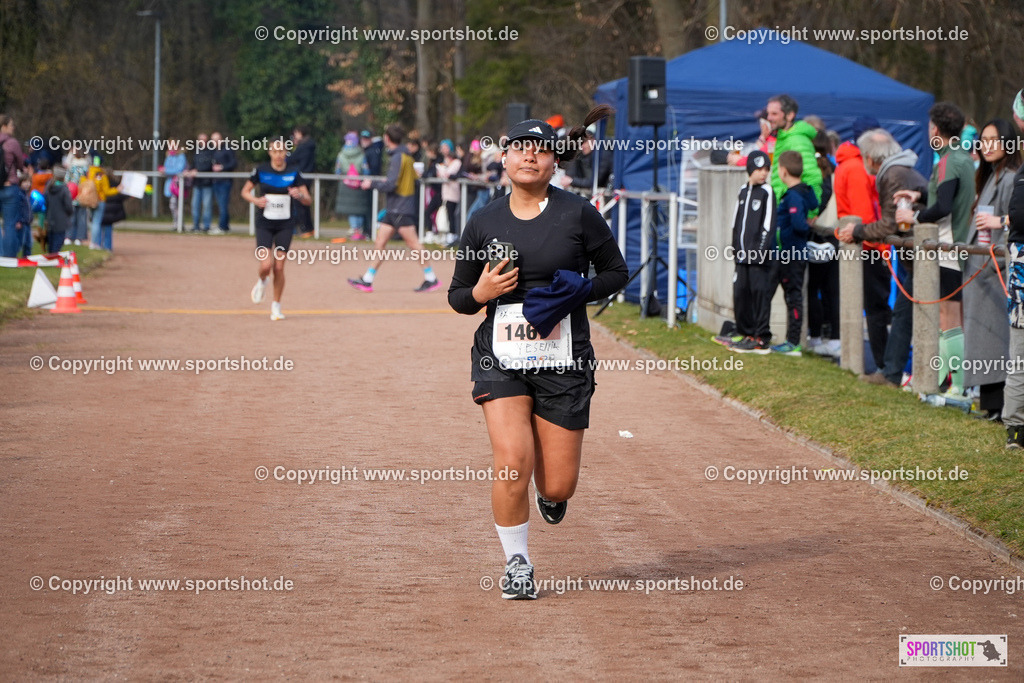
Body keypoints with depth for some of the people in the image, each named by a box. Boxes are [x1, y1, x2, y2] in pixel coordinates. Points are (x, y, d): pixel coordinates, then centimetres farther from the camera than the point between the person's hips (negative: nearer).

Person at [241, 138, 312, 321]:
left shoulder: (293, 173, -1)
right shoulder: (261, 171, -2)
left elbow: (308, 201, -1)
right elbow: (245, 191, 9)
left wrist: (299, 195, -23)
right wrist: (255, 200, -12)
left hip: (285, 225, 1)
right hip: (264, 223, -1)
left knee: (279, 268, -2)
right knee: (266, 265, -14)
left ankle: (276, 306, 14)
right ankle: (261, 282, 23)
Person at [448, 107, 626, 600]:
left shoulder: (577, 214, -1)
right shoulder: (484, 222, 4)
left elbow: (616, 272, 8)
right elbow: (458, 296, 12)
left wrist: (579, 291, -11)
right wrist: (481, 292, -11)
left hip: (564, 362, 0)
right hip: (500, 359, 1)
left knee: (557, 486, 0)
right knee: (513, 462, -17)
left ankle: (547, 493, 39)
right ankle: (516, 564, 3)